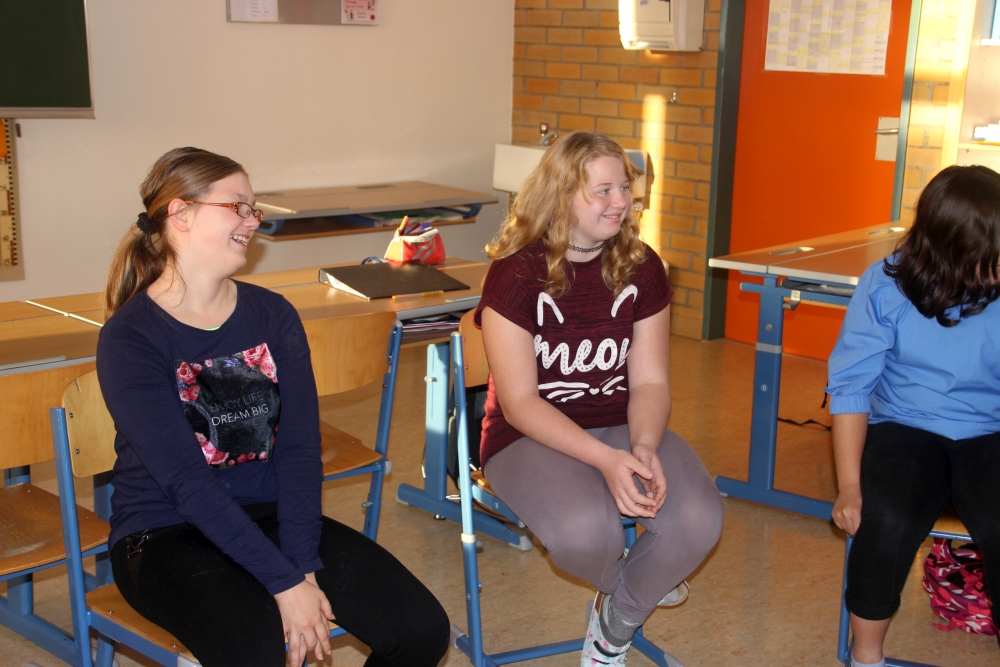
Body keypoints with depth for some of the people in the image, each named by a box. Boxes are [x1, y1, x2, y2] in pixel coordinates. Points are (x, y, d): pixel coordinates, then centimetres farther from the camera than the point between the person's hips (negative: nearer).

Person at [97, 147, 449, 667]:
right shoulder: (129, 338, -11)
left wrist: (303, 566, -16)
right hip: (167, 536, -5)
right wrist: (284, 583, -22)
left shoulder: (272, 315, 5)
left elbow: (300, 446, -4)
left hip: (271, 515, 5)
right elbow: (186, 479, -18)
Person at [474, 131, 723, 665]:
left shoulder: (641, 268, 1)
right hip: (531, 436, -4)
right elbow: (519, 401, -15)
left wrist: (644, 448, -21)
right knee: (586, 532, -35)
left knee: (698, 521, -24)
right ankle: (638, 582, 6)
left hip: (621, 425, 4)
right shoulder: (517, 274, -12)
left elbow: (649, 380, 1)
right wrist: (606, 459, -27)